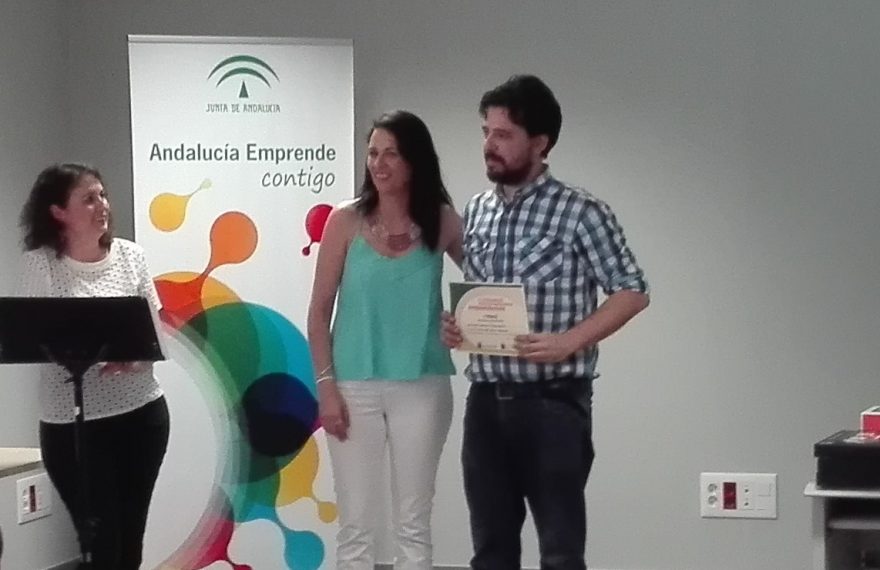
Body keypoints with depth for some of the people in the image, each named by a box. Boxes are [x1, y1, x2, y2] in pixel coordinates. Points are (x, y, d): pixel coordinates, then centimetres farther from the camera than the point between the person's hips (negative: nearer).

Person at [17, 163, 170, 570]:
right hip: (72, 424, -4)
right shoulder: (40, 264, -7)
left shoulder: (129, 255, 4)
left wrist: (134, 356, -17)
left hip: (143, 412, 4)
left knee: (131, 537, 11)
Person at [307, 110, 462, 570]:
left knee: (414, 522, 9)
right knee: (355, 524, 4)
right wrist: (326, 385, -6)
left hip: (423, 387, 1)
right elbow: (320, 310, 0)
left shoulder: (441, 222, 0)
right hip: (355, 386, -1)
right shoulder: (346, 221, -3)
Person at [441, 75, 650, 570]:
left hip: (553, 401, -6)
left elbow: (632, 292, -7)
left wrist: (569, 342, -18)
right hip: (486, 401, 6)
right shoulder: (476, 212, 10)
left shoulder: (579, 211, -8)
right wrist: (455, 326, 0)